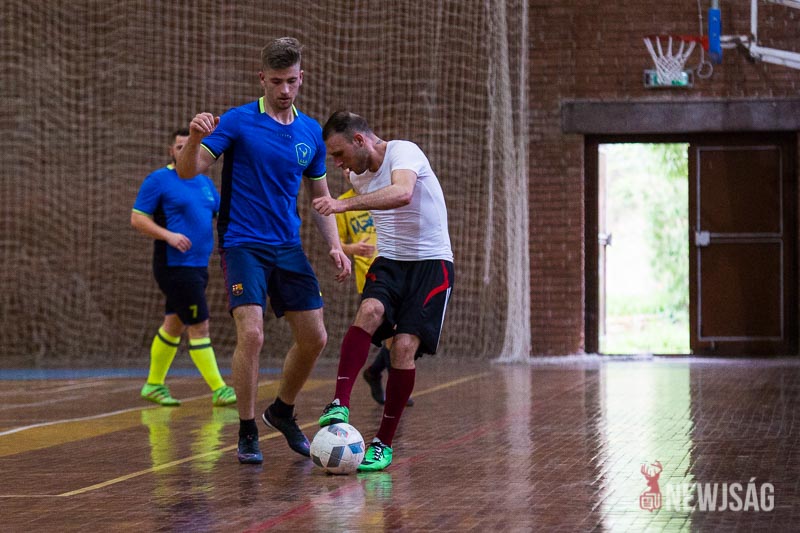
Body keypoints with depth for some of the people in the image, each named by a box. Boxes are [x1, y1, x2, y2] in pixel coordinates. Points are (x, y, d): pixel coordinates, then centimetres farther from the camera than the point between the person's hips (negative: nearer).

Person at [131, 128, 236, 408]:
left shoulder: (205, 182, 14)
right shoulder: (158, 180, -6)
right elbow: (137, 217, -8)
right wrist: (168, 235, -21)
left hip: (199, 264, 8)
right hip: (175, 265, -8)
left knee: (174, 325, 15)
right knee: (199, 326, -10)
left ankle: (154, 385, 27)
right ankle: (219, 390, -9)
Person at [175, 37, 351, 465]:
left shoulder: (311, 133, 8)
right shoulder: (238, 121, -7)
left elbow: (320, 196, 17)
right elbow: (188, 171, -14)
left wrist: (335, 246, 5)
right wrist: (195, 139, -34)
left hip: (288, 247, 5)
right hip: (243, 245, -5)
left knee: (314, 338, 3)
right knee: (251, 334, -19)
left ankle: (282, 412, 29)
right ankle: (247, 433, -4)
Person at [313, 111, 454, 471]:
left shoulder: (403, 152, -17)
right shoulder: (358, 177, 8)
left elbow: (402, 194, -39)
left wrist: (344, 204, -47)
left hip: (431, 262, -5)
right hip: (389, 262, 5)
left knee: (404, 347, -15)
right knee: (369, 312, -27)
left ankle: (384, 443, -4)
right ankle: (339, 405, -35)